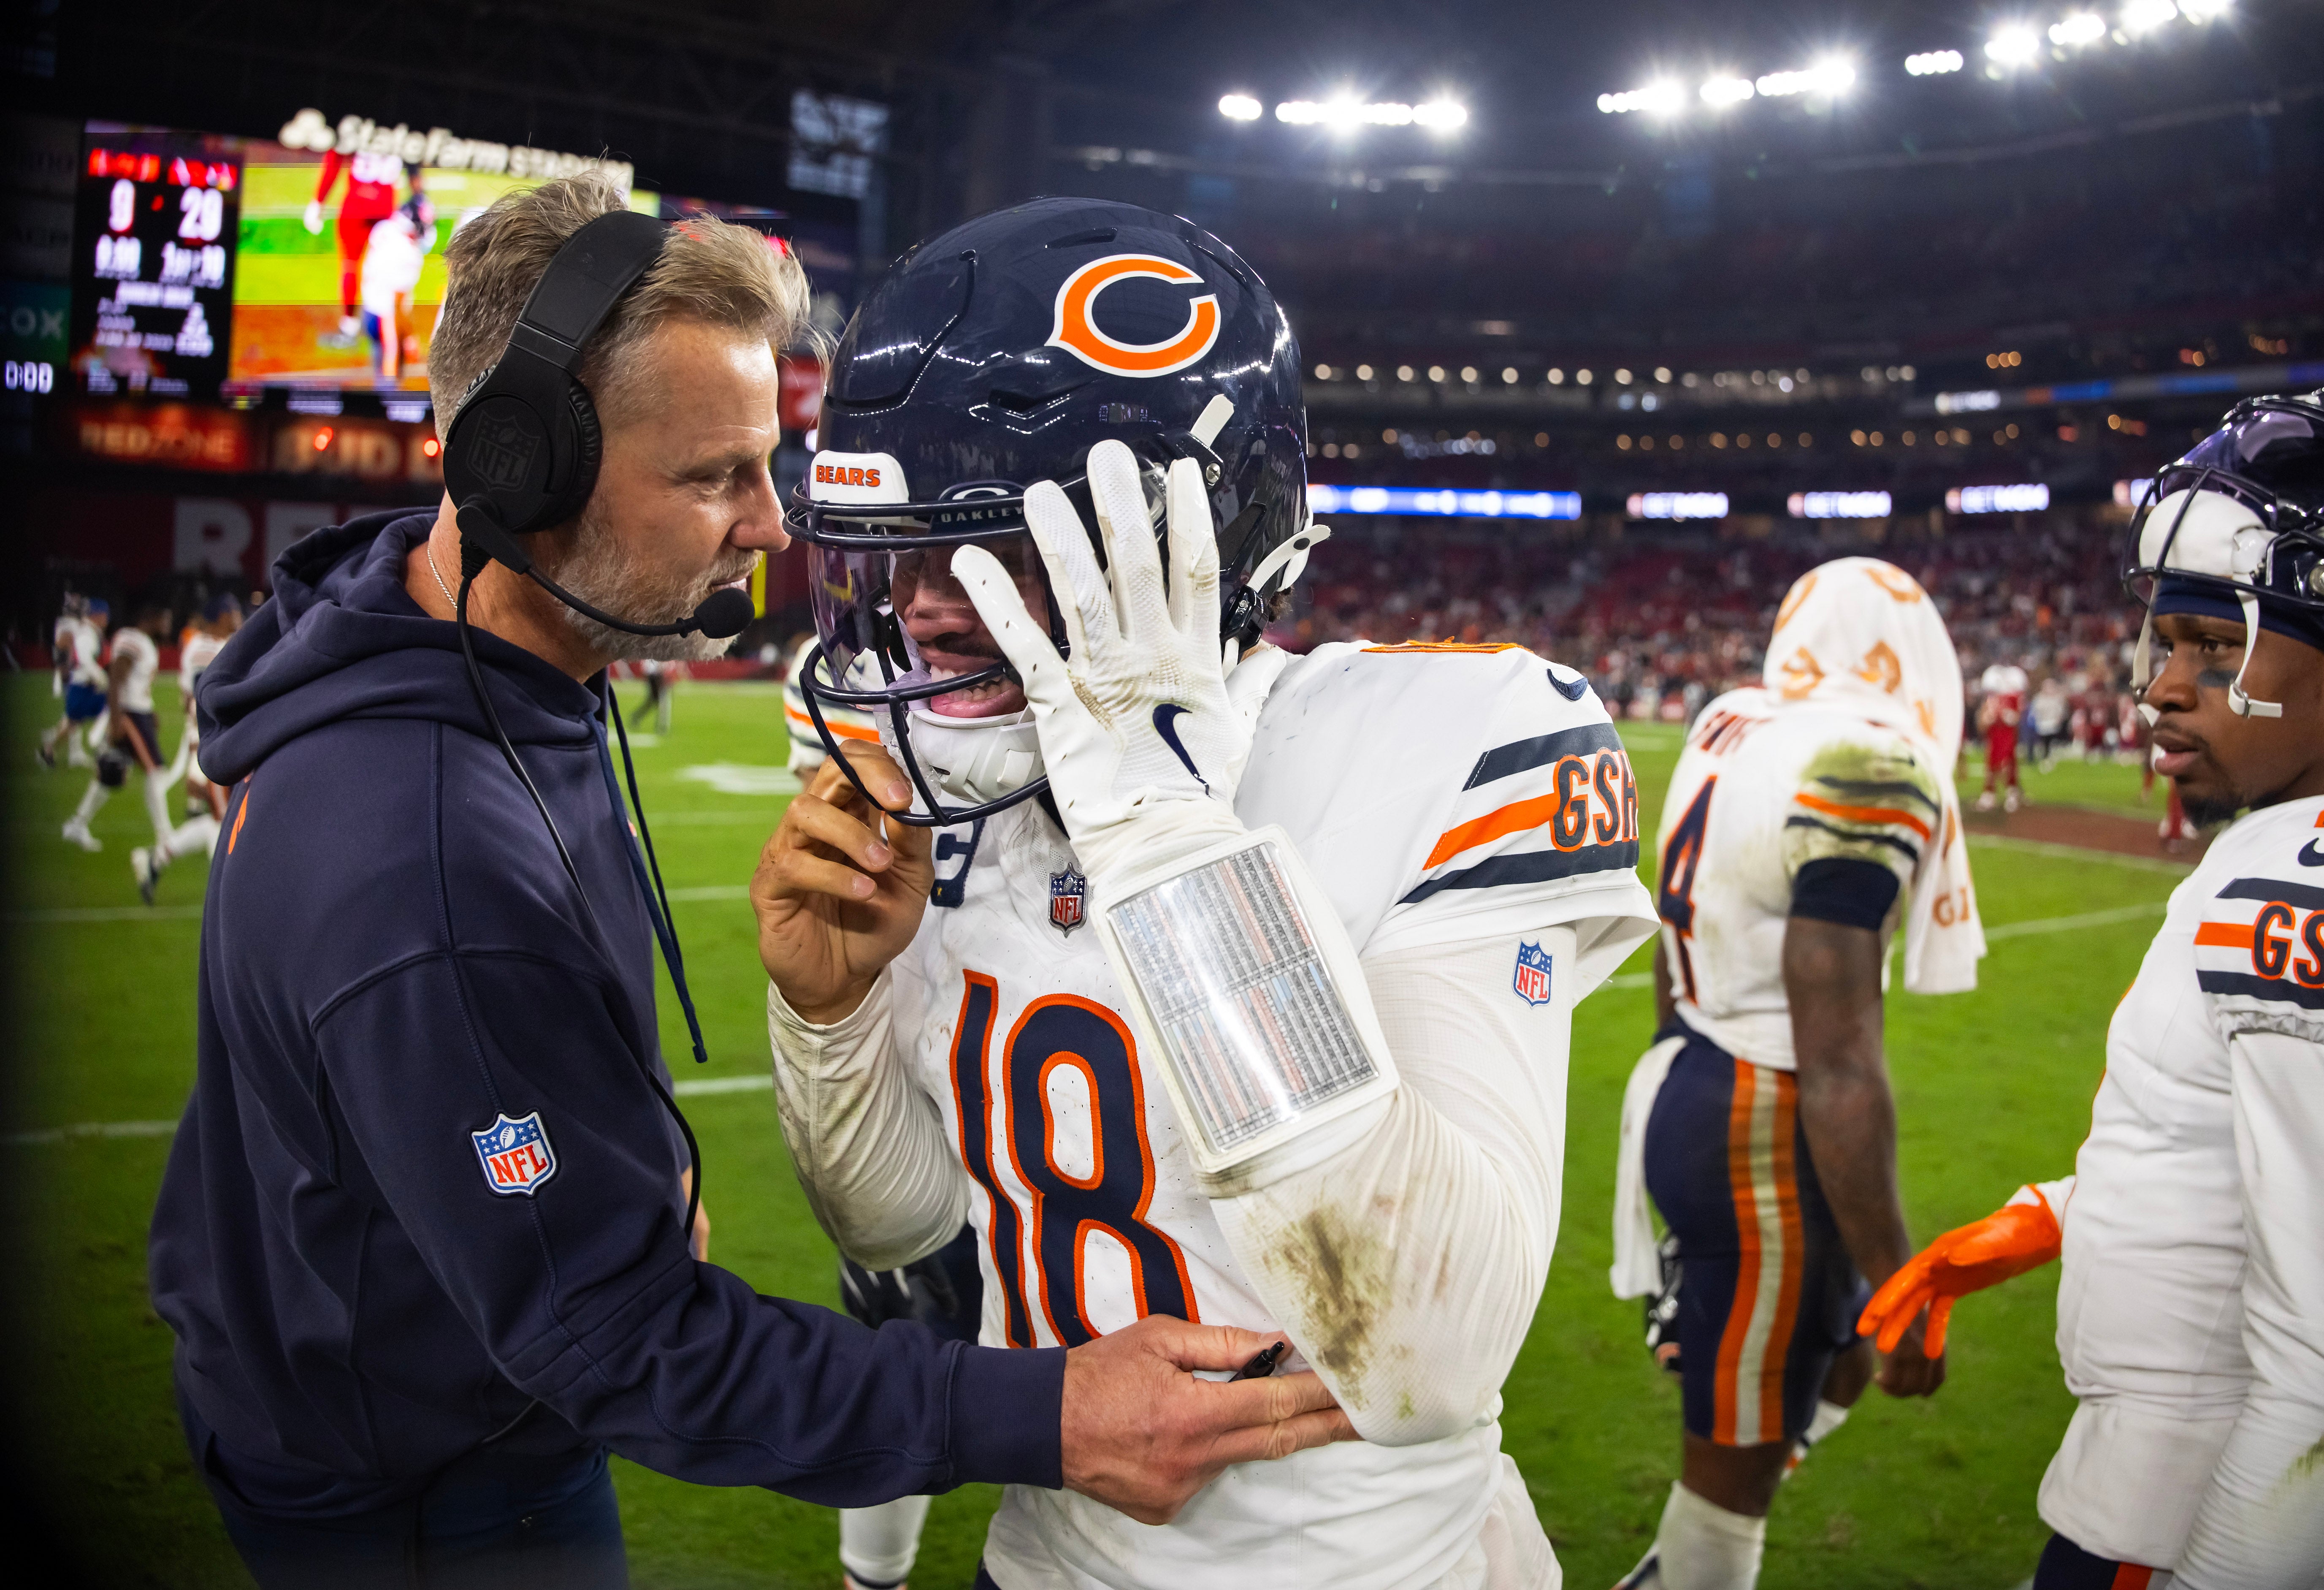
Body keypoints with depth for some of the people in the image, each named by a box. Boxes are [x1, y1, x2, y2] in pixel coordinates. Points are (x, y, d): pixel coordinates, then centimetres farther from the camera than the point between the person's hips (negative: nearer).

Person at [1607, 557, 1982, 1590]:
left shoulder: (1730, 730, 5)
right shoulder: (1869, 767, -21)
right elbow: (1837, 1064, -24)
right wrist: (1895, 1281, -18)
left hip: (1695, 1089, 9)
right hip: (1768, 1134, -9)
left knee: (1841, 1367, 25)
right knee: (1741, 1455, 10)